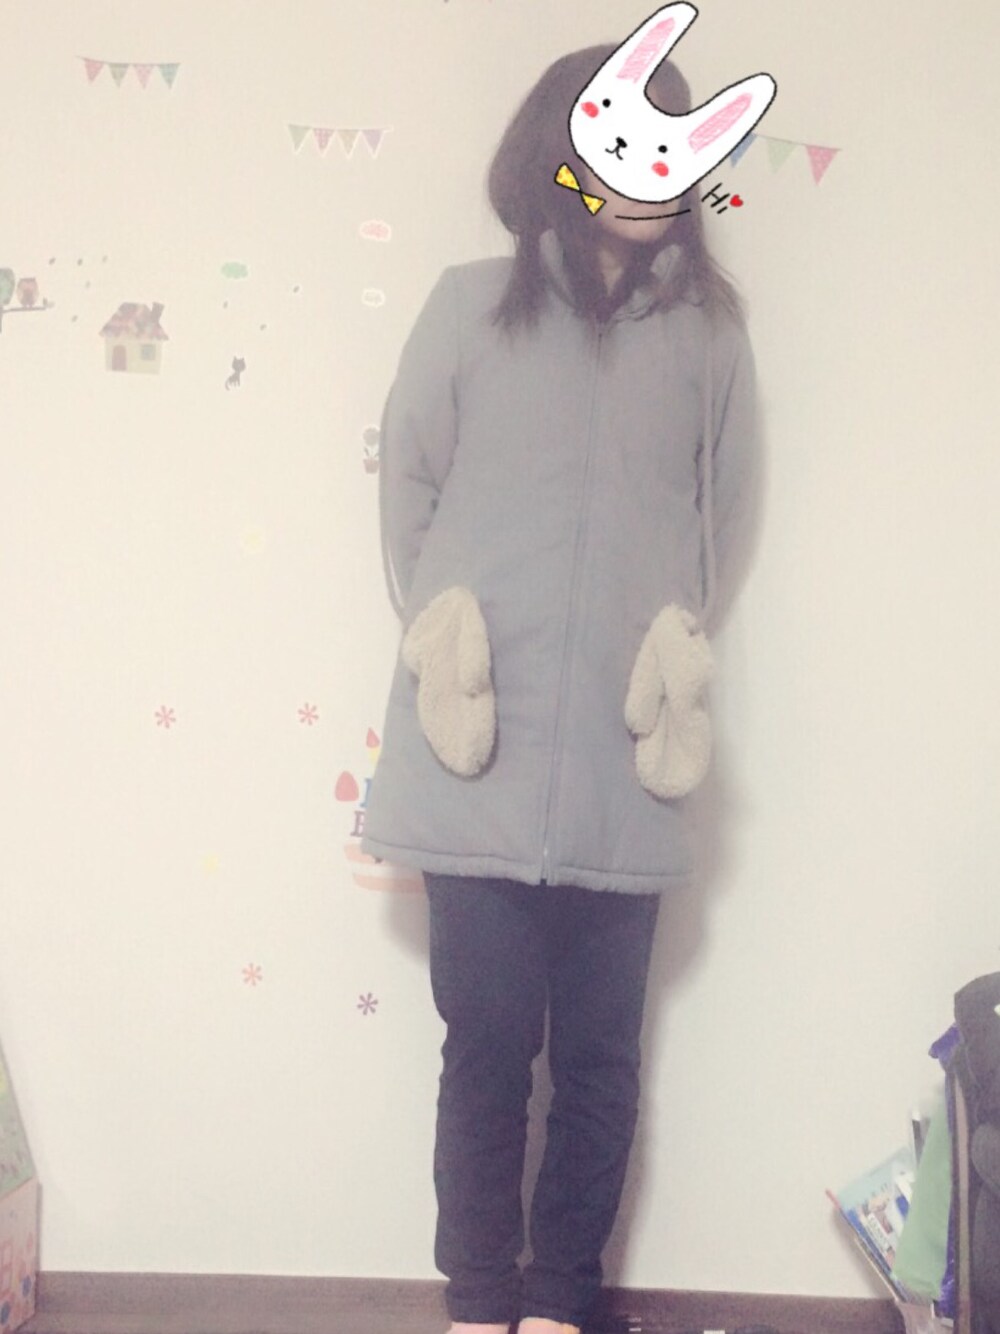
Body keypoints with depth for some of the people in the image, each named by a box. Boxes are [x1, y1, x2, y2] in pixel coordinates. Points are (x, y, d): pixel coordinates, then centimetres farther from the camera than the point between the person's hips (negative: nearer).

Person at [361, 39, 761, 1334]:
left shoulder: (707, 325, 9)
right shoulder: (472, 304, 5)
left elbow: (723, 498, 16)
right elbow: (406, 474, 11)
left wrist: (682, 624, 3)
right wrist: (432, 622, 2)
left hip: (623, 754, 1)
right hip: (481, 743, -1)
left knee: (599, 1048, 5)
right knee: (488, 1039, 3)